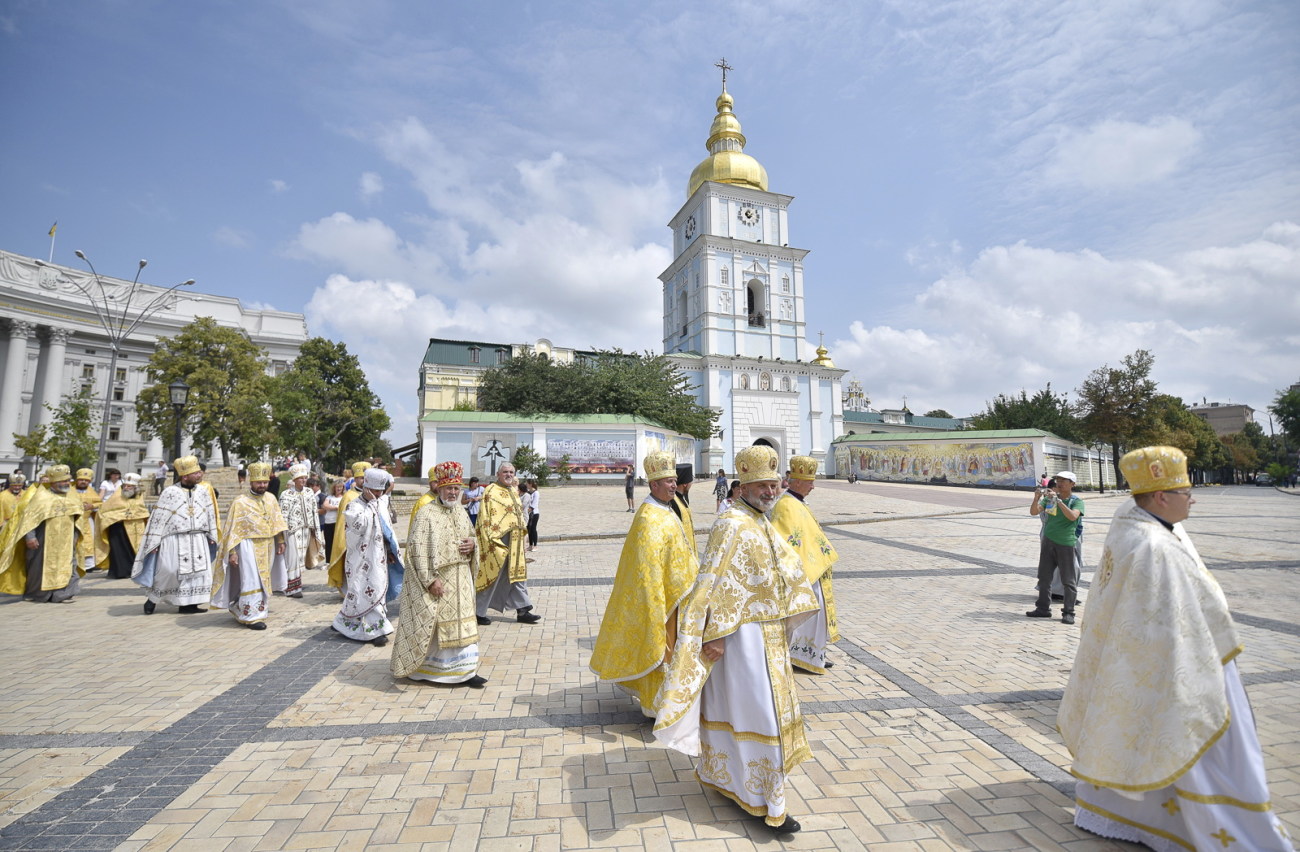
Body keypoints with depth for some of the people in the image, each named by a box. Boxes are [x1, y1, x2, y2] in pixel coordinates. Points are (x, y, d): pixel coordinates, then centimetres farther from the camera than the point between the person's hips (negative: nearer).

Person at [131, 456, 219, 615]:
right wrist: (154, 542, -6)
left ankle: (188, 603, 12)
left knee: (199, 570, 2)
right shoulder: (170, 492, -7)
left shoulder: (203, 492, 5)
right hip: (175, 540, -4)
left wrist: (212, 536, 13)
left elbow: (210, 515, 12)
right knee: (169, 571, -6)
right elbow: (158, 517, -5)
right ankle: (153, 599, 20)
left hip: (198, 540, 4)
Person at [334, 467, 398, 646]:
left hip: (378, 556, 7)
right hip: (361, 557, -7)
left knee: (378, 589, 10)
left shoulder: (381, 504, 9)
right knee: (366, 590, -4)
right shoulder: (354, 506, -10)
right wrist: (371, 504, -19)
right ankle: (376, 630, 1)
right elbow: (361, 526, -26)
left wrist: (390, 550, 11)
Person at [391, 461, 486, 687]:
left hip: (460, 581, 7)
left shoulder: (461, 513, 10)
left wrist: (473, 545, -3)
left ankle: (465, 670, 19)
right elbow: (417, 549, -15)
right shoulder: (426, 513, -11)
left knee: (462, 623, 9)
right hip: (436, 580, -6)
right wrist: (430, 580, -19)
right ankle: (415, 667, 24)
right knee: (429, 624, 4)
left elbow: (472, 537, 22)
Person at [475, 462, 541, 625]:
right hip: (497, 540, -8)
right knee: (491, 574, 1)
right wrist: (491, 539, -19)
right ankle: (478, 612, 17)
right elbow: (486, 517, -15)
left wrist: (522, 530, 16)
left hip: (514, 542, 8)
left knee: (517, 573, 9)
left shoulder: (514, 492, 14)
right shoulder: (491, 491, -10)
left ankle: (522, 611, 15)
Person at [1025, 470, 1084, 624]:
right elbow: (1034, 512, 0)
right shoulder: (1049, 497, 8)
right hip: (1048, 541, 4)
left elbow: (1073, 516, -22)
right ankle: (1043, 608, 18)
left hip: (1066, 544, -4)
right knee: (1044, 577, 9)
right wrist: (1036, 498, -16)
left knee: (1068, 580, 2)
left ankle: (1068, 612, 10)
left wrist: (1057, 500, -27)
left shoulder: (1077, 501, -2)